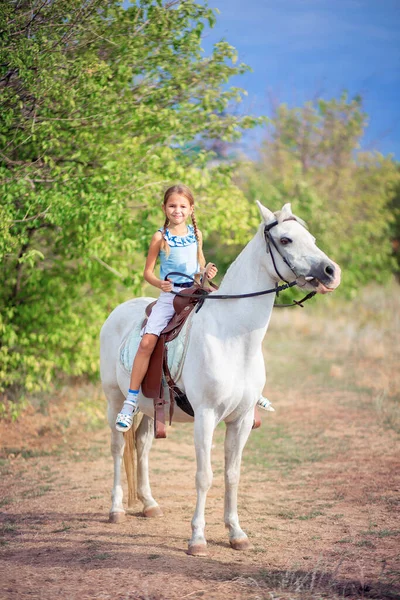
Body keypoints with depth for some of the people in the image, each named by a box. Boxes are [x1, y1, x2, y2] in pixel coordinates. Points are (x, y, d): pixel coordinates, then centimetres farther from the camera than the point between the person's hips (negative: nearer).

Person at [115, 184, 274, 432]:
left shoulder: (196, 234, 8)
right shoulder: (160, 237, -3)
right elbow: (148, 272, 0)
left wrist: (208, 270, -1)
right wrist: (160, 283, -19)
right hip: (169, 296, -3)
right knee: (147, 342, -20)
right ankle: (131, 401, -12)